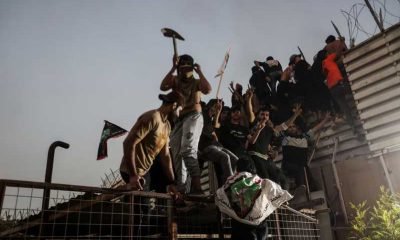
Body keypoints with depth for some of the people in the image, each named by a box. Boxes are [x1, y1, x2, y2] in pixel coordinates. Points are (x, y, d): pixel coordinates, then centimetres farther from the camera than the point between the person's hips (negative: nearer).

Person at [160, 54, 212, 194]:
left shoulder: (197, 82, 11)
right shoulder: (175, 80, 17)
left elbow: (208, 90, -9)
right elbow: (163, 87, -2)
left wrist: (199, 72, 0)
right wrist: (173, 68, -2)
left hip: (193, 117, -4)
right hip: (177, 119, 4)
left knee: (188, 149, -25)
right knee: (177, 155, -1)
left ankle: (196, 184, -26)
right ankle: (181, 188, 2)